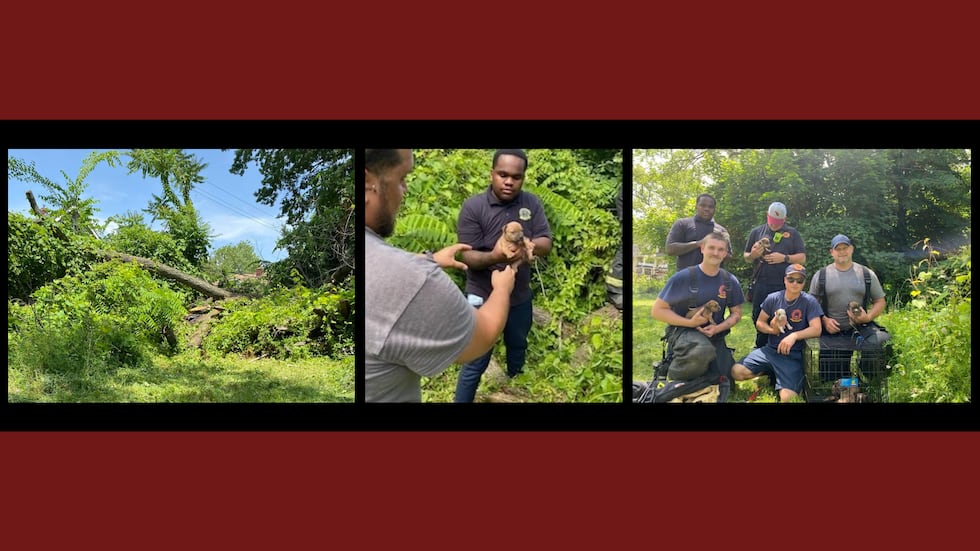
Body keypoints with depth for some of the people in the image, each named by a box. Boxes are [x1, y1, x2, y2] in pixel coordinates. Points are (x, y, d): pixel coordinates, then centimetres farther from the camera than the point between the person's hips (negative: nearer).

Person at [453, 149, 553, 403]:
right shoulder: (473, 206, -16)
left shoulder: (532, 203, -5)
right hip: (484, 298, -5)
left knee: (518, 349, 27)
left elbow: (547, 244, -10)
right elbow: (468, 256, -19)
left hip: (520, 297, 5)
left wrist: (532, 245, -35)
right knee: (476, 362, 0)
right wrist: (494, 256, -41)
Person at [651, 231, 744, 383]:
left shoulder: (730, 282, 1)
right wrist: (690, 322, -18)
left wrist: (717, 328, -10)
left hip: (715, 336, 5)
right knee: (702, 351, -39)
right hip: (682, 331, -5)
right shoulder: (683, 277, -11)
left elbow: (736, 313, 11)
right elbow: (657, 310, -8)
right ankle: (673, 381, -11)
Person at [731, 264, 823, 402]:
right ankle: (771, 372, 10)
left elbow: (816, 329, -17)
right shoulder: (772, 298, 2)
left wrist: (794, 335, -32)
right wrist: (772, 330, -12)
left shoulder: (809, 302, -8)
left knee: (787, 398, -25)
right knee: (736, 372, -18)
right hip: (770, 350, 4)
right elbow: (759, 323, 10)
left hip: (793, 356, -3)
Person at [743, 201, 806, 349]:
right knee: (759, 321, 8)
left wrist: (784, 258, -11)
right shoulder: (756, 232, 12)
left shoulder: (792, 233, 8)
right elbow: (746, 257, 15)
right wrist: (753, 255, -8)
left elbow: (802, 258, 5)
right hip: (760, 285, 2)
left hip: (784, 287, -2)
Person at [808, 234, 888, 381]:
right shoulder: (821, 276, 7)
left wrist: (868, 317, -7)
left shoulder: (867, 274, 10)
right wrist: (824, 320, -9)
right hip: (830, 333, -1)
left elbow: (880, 301, 13)